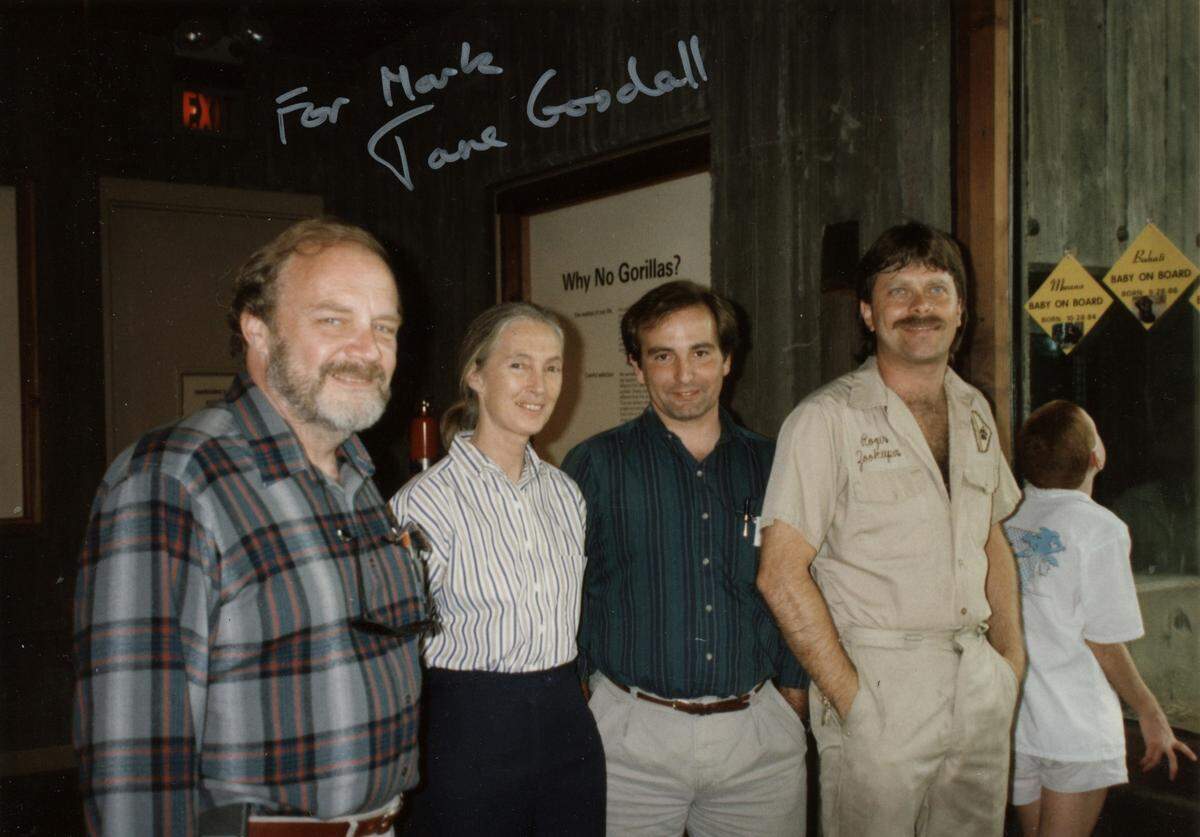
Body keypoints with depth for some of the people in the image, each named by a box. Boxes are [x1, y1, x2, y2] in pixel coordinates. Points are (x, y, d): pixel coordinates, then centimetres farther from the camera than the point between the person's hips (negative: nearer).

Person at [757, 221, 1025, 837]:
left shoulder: (974, 412, 10)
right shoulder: (828, 418, -11)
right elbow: (782, 574, -16)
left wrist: (1011, 661, 10)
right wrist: (849, 694, -16)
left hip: (979, 686, 6)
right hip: (879, 681, -6)